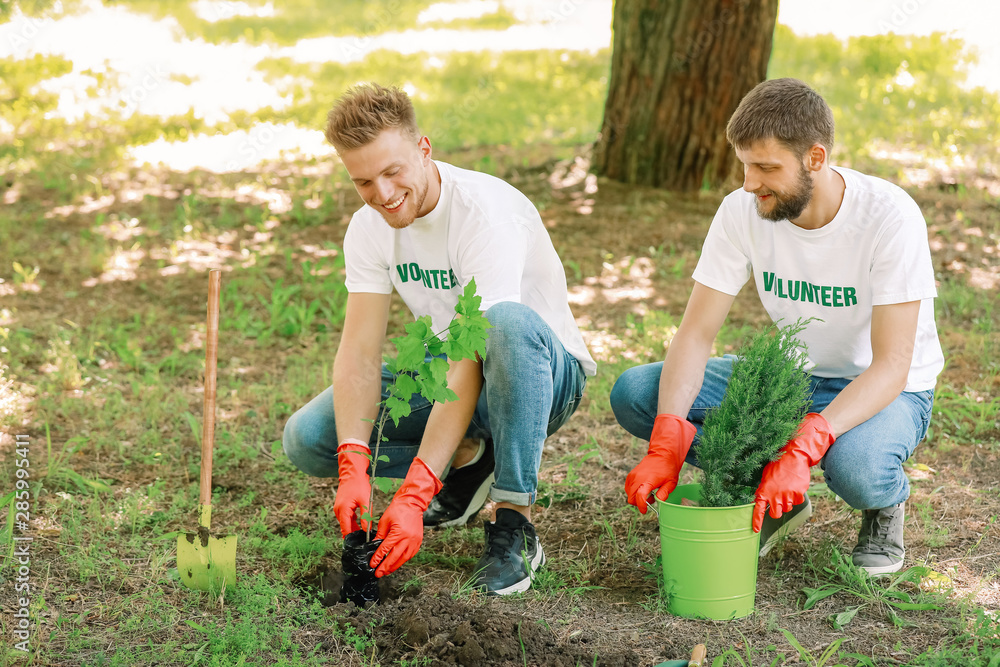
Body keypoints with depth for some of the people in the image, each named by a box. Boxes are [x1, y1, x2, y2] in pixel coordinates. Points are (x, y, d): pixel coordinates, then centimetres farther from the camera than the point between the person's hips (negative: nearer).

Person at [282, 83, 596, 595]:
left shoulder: (487, 212, -28)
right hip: (442, 372, 6)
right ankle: (467, 460, 5)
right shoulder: (369, 228, -7)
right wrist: (353, 467, -31)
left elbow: (470, 360, -34)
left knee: (509, 322, -43)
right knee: (306, 438, -14)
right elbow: (359, 352, -14)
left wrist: (414, 495, -40)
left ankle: (513, 526, -31)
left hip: (547, 374, -6)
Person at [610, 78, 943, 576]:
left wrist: (803, 446, -45)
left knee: (855, 467, -41)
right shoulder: (742, 212, -15)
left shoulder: (890, 217, -27)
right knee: (633, 393, -15)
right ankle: (776, 495, 0)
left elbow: (891, 366, -30)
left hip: (888, 389, -4)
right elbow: (696, 334, -15)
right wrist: (666, 446, -32)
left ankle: (886, 503, -1)